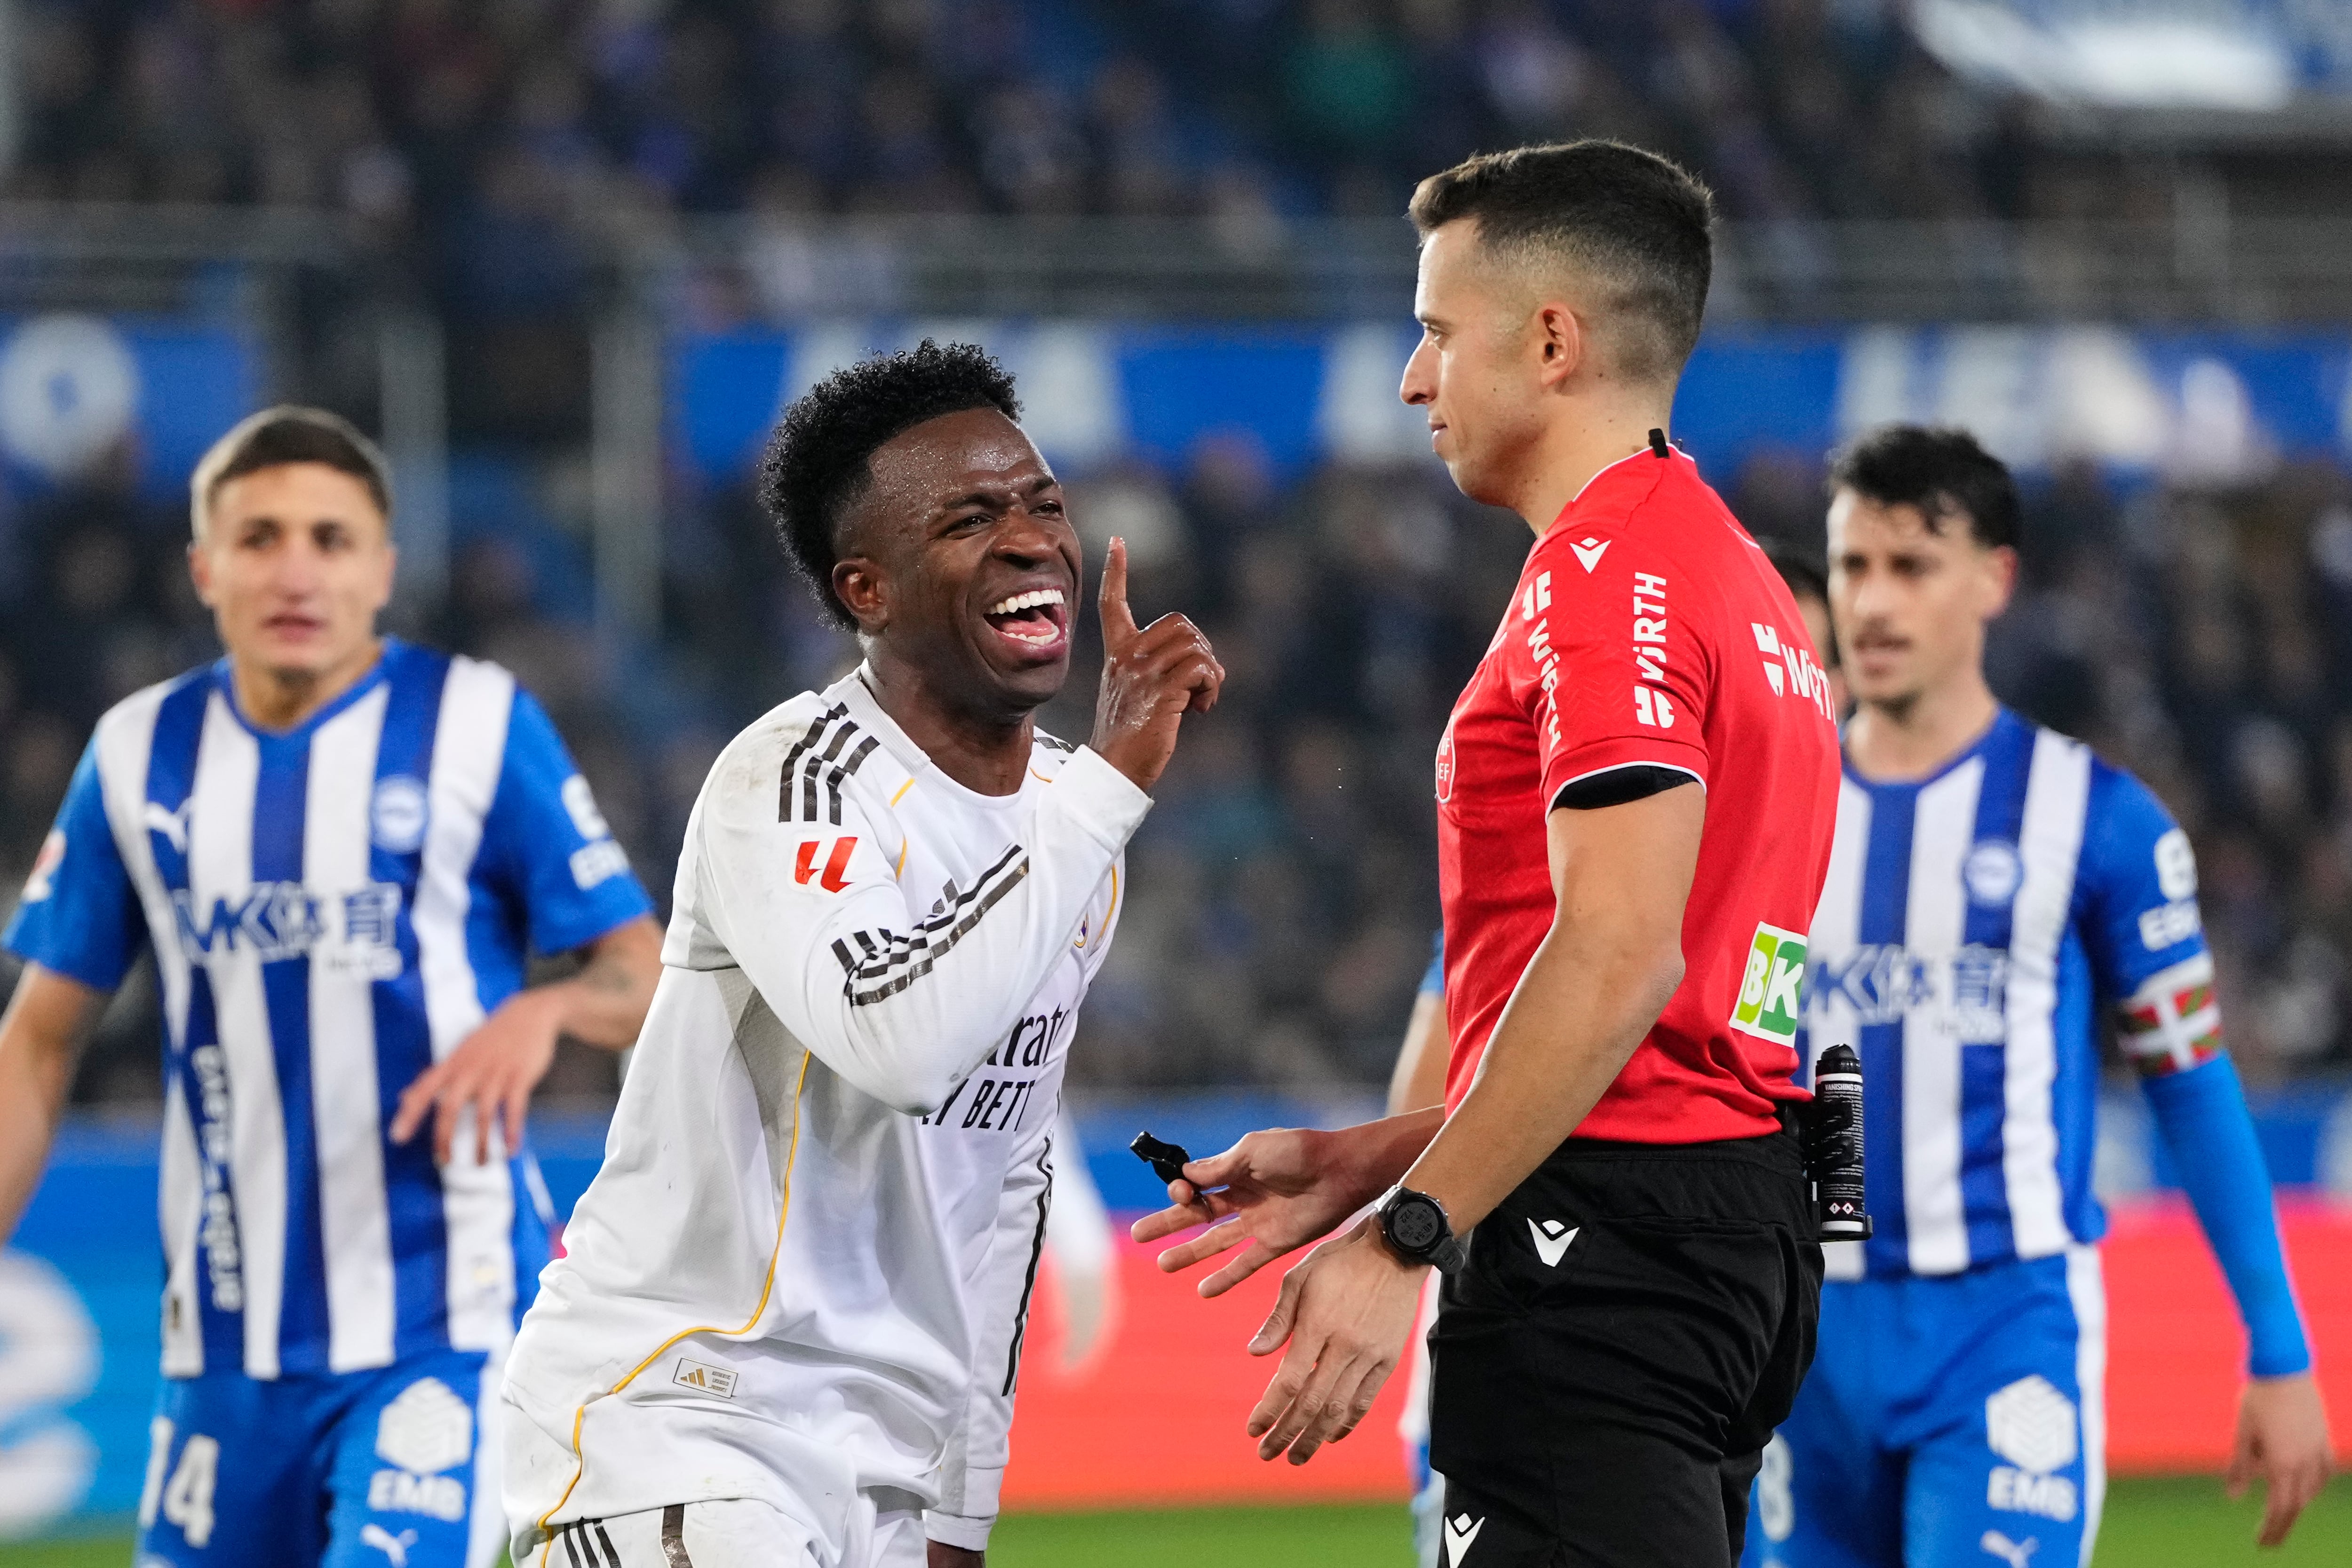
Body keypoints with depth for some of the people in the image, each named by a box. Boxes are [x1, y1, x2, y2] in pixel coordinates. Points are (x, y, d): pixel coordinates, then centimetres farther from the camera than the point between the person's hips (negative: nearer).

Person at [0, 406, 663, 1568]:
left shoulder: (478, 725, -3)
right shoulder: (141, 757, 7)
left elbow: (646, 978, -1)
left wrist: (546, 1009, -23)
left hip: (443, 1319, -4)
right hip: (223, 1330, 4)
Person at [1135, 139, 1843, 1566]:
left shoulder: (1607, 573, -11)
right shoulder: (1734, 574, 21)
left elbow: (1619, 960, -22)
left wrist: (1405, 1235, -22)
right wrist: (1359, 1166, 22)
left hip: (1609, 1236, -10)